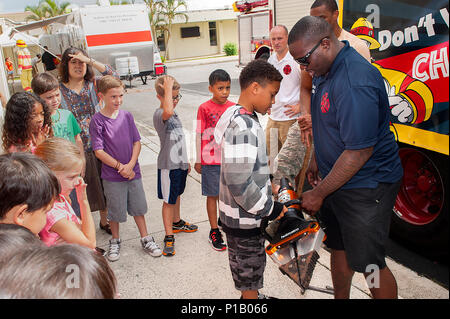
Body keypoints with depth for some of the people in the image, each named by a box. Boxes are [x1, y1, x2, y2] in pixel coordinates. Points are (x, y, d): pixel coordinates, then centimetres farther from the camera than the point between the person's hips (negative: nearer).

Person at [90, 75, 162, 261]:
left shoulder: (126, 116, 0)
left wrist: (130, 165, -11)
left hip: (133, 172, 3)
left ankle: (146, 239, 29)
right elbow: (99, 151, -12)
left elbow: (137, 142, 2)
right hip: (112, 176, -3)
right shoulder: (97, 120, -11)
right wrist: (120, 167, -15)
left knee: (138, 207, 14)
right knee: (115, 211, 11)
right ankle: (115, 242, 33)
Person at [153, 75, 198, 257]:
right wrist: (168, 88, -35)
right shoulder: (159, 114, -21)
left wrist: (185, 160, 21)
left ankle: (176, 222, 44)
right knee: (169, 200, 1)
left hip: (179, 163, 9)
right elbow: (168, 111, -48)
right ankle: (169, 237, 12)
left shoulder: (174, 114, 9)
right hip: (168, 165, -8)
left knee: (176, 195, 24)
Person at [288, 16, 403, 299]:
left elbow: (359, 152, -27)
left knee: (369, 264, 1)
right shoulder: (327, 71, 5)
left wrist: (318, 194, -19)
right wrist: (316, 161, 19)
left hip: (365, 185, -9)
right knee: (339, 247, 21)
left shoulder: (355, 81, -27)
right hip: (337, 178, 9)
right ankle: (341, 297, 40)